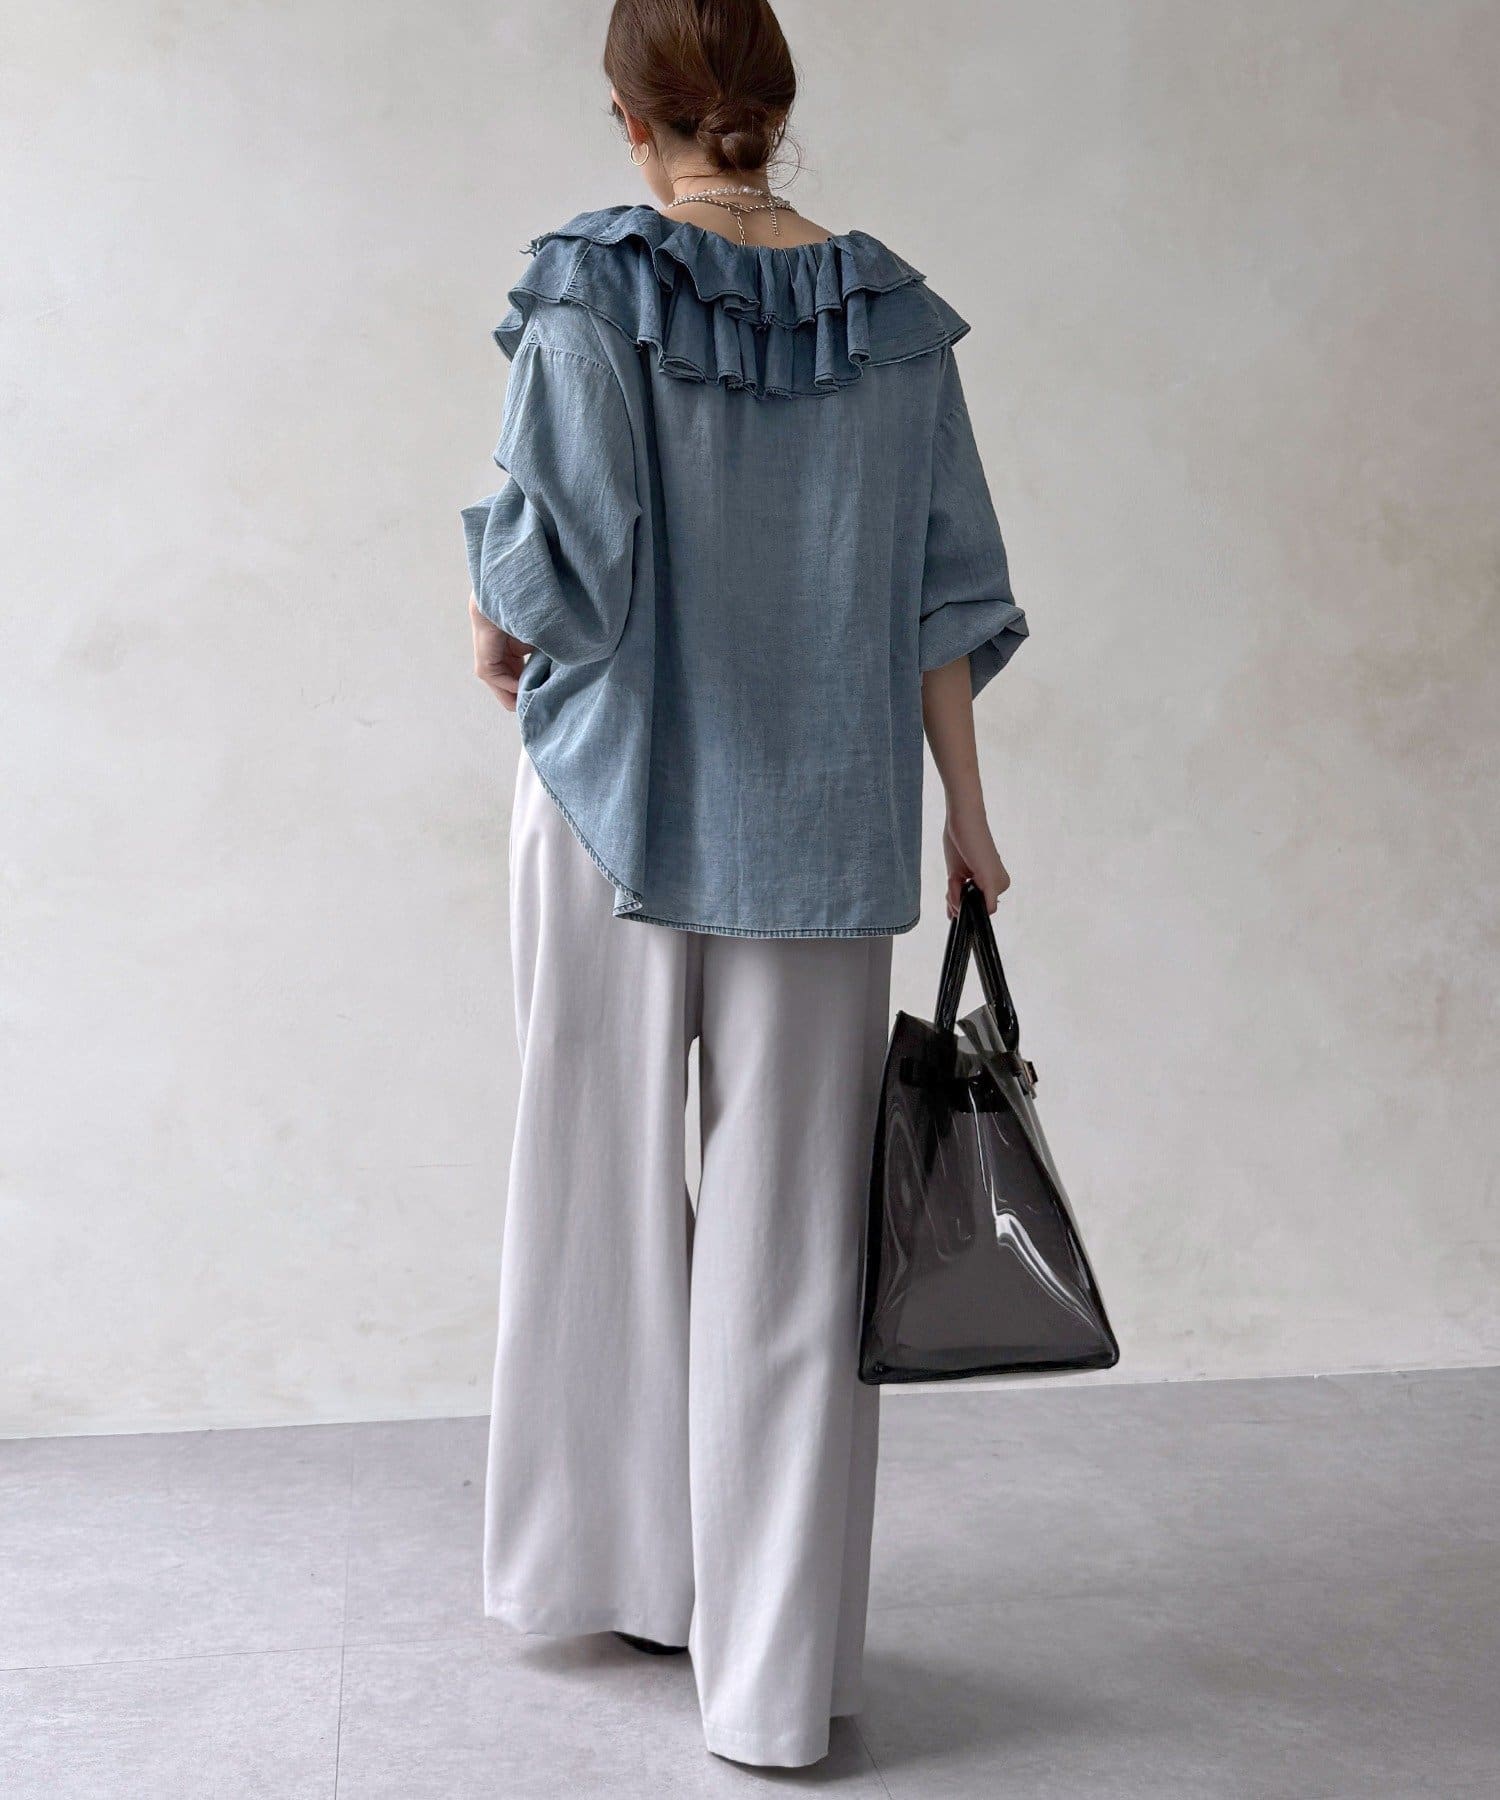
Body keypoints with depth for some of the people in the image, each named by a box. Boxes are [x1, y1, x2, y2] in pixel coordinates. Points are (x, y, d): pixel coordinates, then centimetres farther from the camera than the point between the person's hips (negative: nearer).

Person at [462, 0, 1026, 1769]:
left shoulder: (592, 293, -6)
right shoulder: (891, 312, 4)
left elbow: (560, 557, -14)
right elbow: (940, 593, 3)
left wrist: (496, 631, 8)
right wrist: (966, 817, 9)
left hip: (621, 792, -2)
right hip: (826, 814, 2)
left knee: (610, 1185, 14)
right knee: (788, 1222, 6)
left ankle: (628, 1561, 28)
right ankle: (776, 1662, 13)